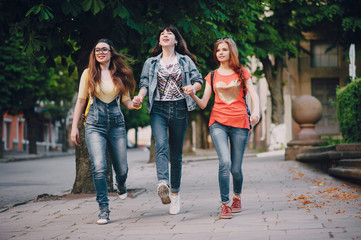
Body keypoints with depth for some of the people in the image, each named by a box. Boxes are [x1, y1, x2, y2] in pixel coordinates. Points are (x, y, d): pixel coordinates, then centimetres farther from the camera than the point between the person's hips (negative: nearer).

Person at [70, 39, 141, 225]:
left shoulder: (120, 74, 8)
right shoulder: (89, 73, 4)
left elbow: (126, 100, 13)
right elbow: (81, 100, 7)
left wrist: (134, 104, -11)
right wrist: (74, 126, 3)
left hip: (117, 123, 2)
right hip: (95, 124, -2)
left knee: (122, 168, 4)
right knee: (99, 167, -16)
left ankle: (120, 185, 42)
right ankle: (104, 210, -6)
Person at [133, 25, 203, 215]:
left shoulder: (186, 61, 13)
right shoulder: (151, 63, 16)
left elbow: (198, 80, 7)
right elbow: (144, 84, 10)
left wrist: (193, 88, -16)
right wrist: (140, 95, -12)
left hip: (179, 109, 0)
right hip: (158, 109, 0)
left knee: (176, 153, 4)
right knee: (161, 145, -25)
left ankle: (175, 192, 15)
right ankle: (163, 184, -43)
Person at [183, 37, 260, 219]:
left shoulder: (242, 73, 11)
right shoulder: (212, 76, 14)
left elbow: (253, 95, 1)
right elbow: (203, 103, 9)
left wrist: (256, 111, -19)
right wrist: (192, 95, -11)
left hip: (240, 123, 0)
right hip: (218, 122, 0)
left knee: (236, 168, 0)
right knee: (225, 162, -20)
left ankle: (237, 197, 31)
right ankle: (225, 205, -10)